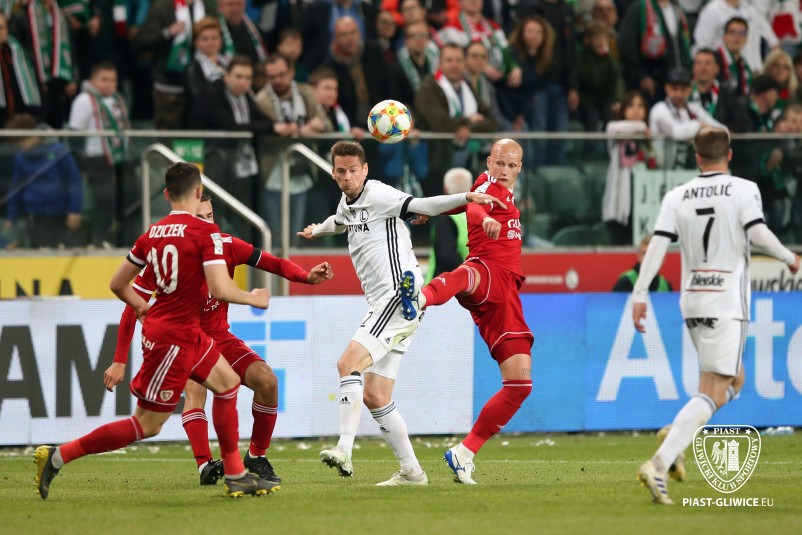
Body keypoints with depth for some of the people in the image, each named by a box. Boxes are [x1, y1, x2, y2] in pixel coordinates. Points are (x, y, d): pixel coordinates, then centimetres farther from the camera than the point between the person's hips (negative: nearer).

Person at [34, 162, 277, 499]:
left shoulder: (153, 233, 5)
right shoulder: (205, 232, -16)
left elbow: (118, 284, 11)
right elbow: (220, 290, -23)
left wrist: (144, 309, 28)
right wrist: (253, 298, -4)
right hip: (175, 337, -9)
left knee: (228, 382, 21)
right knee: (147, 426, -4)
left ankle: (236, 476, 23)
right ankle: (58, 456, -4)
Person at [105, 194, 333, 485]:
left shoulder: (226, 245, -9)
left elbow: (274, 264, -4)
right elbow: (133, 308, -14)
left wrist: (307, 276, -26)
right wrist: (119, 361, -17)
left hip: (220, 338, 4)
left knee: (267, 381, -17)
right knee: (194, 387, -33)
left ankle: (256, 457, 1)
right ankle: (205, 465, -45)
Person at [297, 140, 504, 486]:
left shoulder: (378, 195, -8)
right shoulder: (347, 204, 17)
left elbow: (422, 206, -21)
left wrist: (465, 198, -36)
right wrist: (317, 230, 61)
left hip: (401, 295, -9)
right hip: (383, 305, 9)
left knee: (348, 363, -23)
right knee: (373, 396, 6)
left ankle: (344, 450, -32)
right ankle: (411, 472, 10)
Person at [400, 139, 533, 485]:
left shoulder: (505, 194, 27)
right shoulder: (488, 184, 2)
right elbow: (474, 206, -23)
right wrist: (485, 218, -42)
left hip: (506, 292, 8)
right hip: (487, 275, -8)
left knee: (519, 383, 0)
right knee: (468, 275, -46)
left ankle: (464, 454, 7)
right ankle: (419, 299, -83)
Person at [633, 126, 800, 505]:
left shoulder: (676, 196, 6)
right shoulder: (743, 190, -4)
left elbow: (658, 244, -1)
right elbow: (759, 234, -14)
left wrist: (640, 294, -2)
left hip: (692, 303, 6)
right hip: (727, 303, -6)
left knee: (733, 381, 23)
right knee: (712, 393, -8)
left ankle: (678, 433, 2)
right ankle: (660, 463, -24)